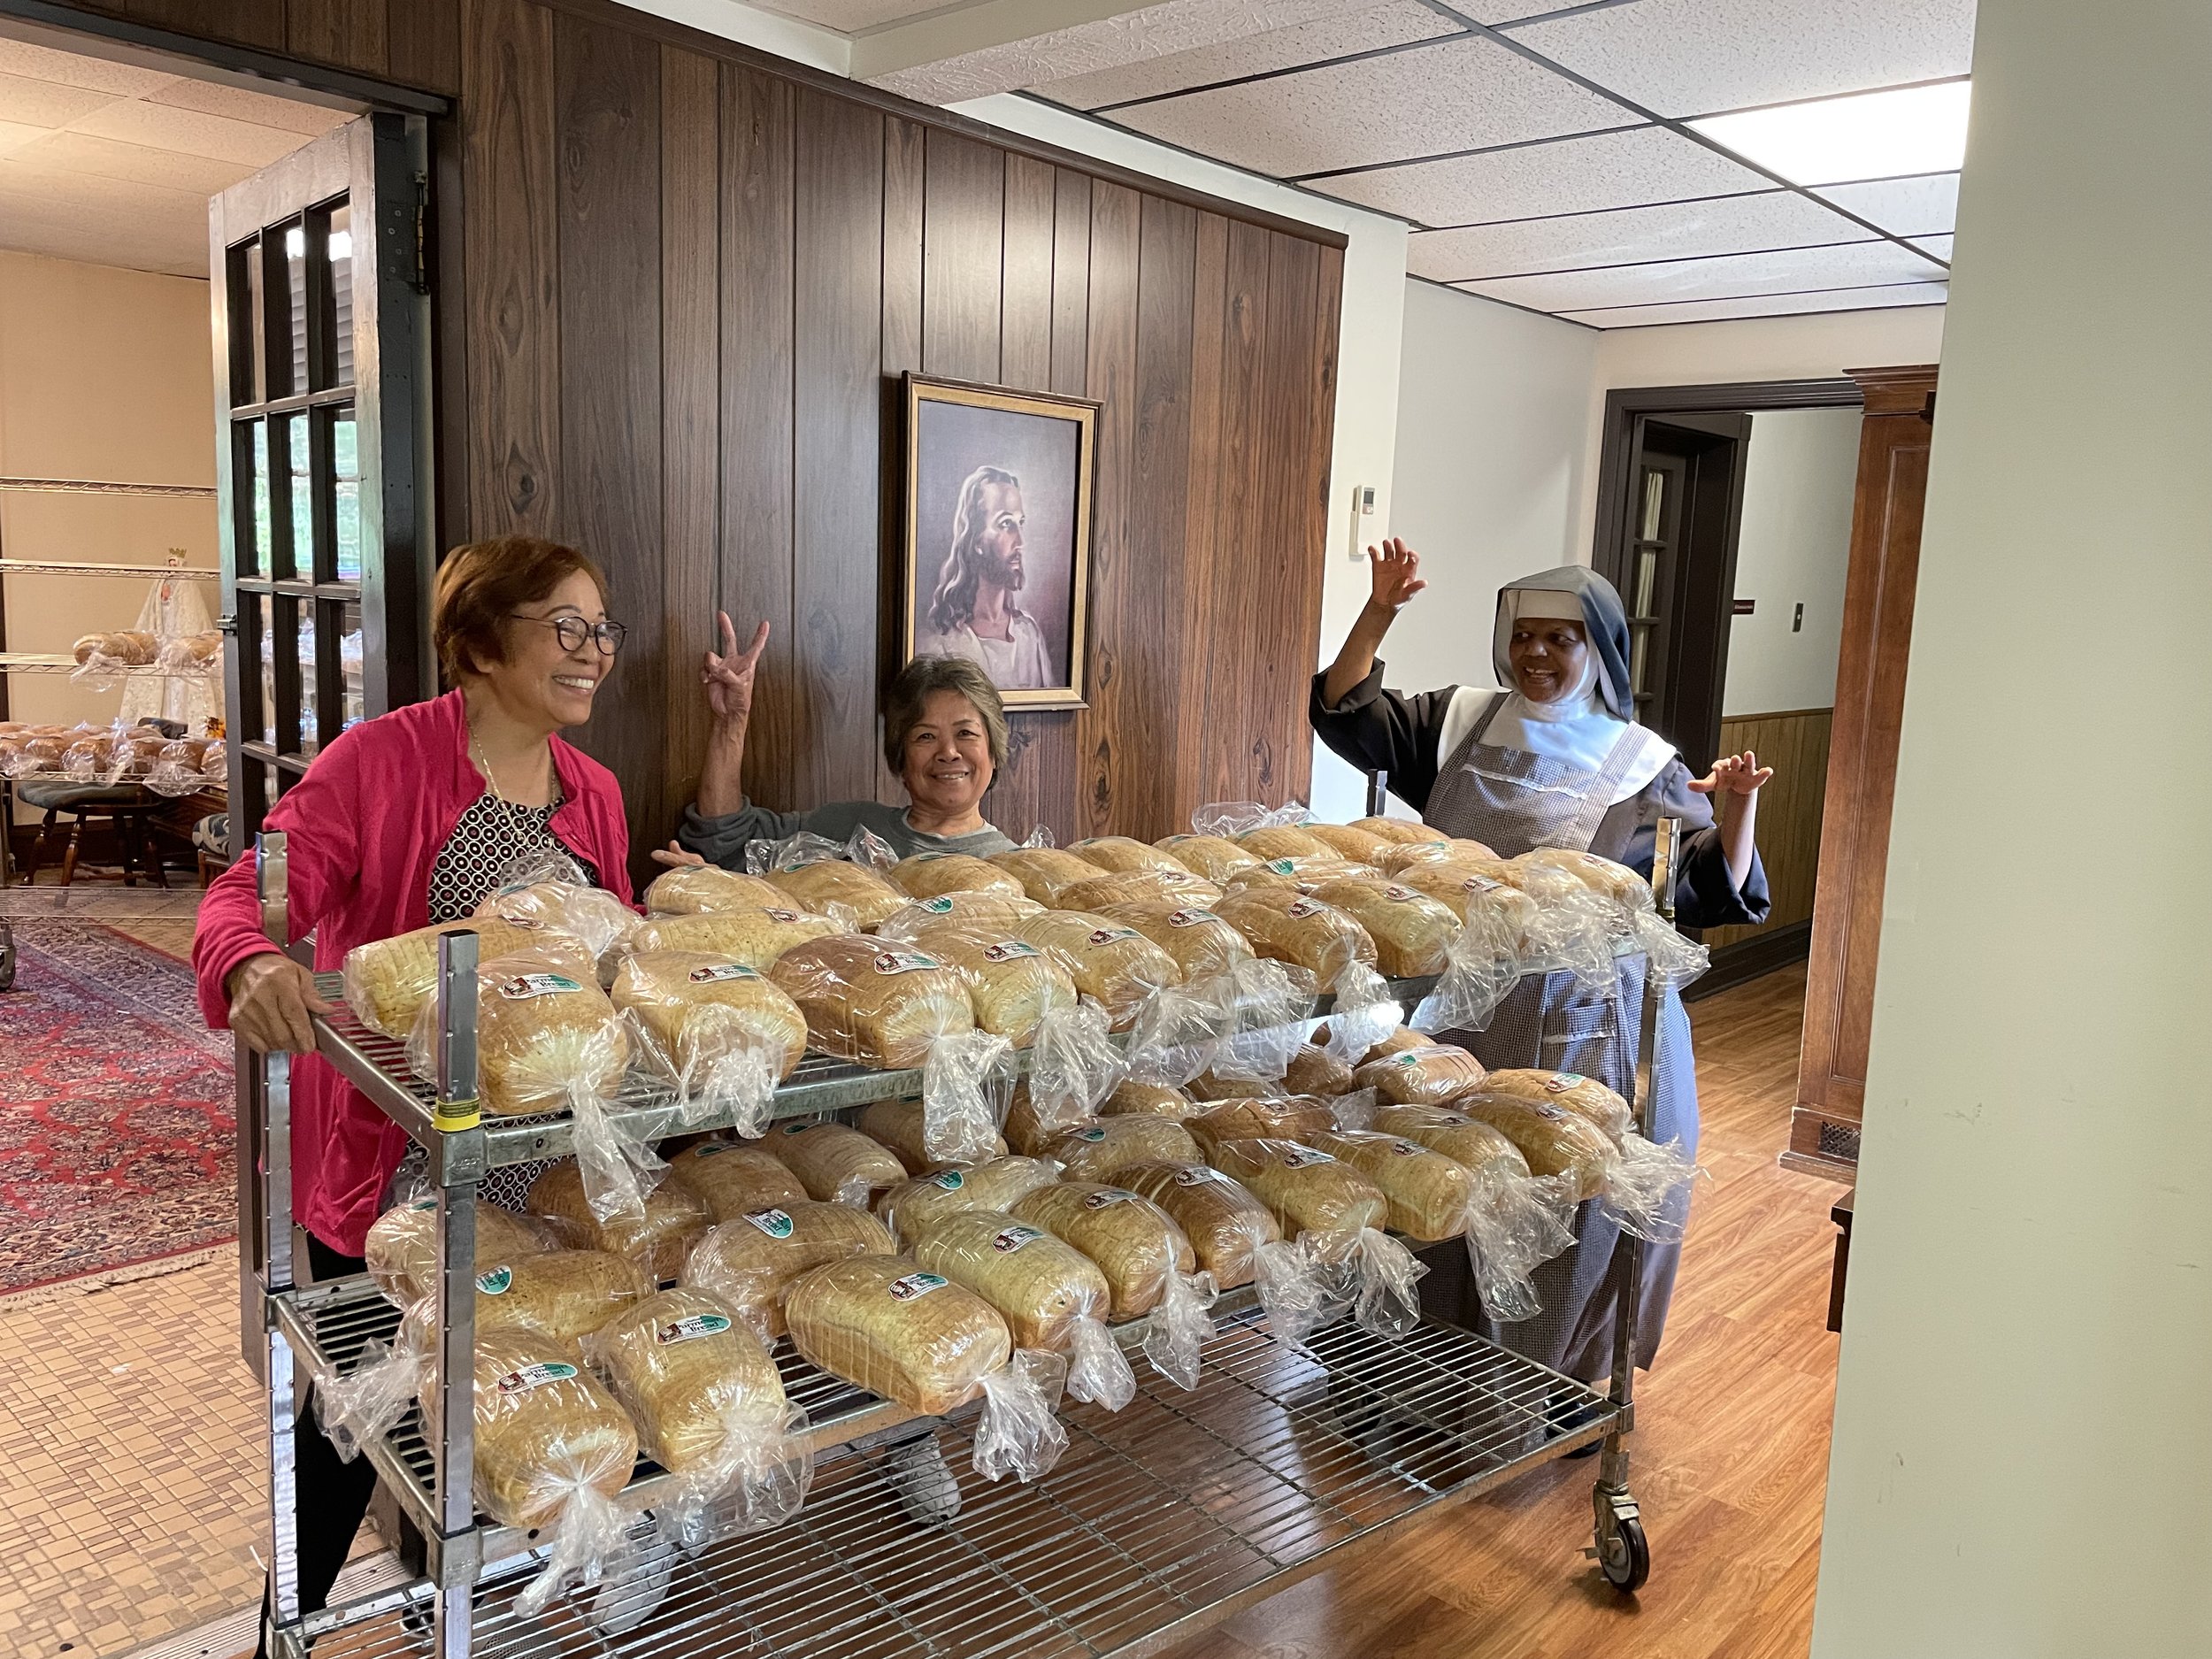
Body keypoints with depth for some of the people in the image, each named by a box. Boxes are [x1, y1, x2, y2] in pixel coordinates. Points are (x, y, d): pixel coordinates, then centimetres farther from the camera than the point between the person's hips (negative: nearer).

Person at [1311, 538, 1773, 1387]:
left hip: (1583, 1030, -3)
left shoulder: (1641, 766, -2)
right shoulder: (1460, 722, 6)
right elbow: (1347, 712, 6)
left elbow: (1720, 895, -6)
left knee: (1573, 1212, 5)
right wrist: (1378, 612, -5)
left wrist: (1737, 806, -24)